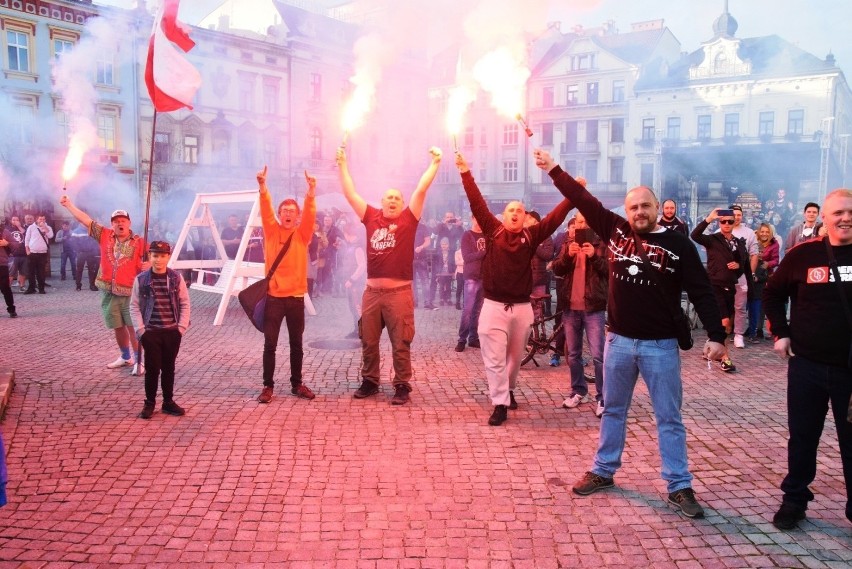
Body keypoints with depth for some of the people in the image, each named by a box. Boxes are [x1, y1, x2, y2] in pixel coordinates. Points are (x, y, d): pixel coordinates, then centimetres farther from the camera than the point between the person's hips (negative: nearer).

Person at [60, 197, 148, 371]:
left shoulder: (139, 242, -2)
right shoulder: (105, 235, 6)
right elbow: (85, 219, 8)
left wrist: (148, 265, -21)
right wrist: (69, 205, 6)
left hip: (130, 292, -3)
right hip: (108, 292, 4)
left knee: (133, 327, -5)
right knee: (118, 327, 13)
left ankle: (138, 361, 1)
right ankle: (126, 357, 29)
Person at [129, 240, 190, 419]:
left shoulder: (176, 278, -1)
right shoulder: (141, 279, -3)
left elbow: (185, 304, 3)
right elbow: (134, 306, 0)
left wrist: (181, 327, -4)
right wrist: (140, 330, -7)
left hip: (172, 331, 1)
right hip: (150, 332, -1)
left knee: (169, 368, 11)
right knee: (152, 368, 4)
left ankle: (168, 401, 23)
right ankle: (149, 403, 18)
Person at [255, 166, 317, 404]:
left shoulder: (302, 234, 5)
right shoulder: (271, 231, 4)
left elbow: (310, 215, -10)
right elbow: (266, 210, -10)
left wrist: (311, 193, -26)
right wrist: (262, 186, -26)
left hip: (296, 297, 1)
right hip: (273, 296, -1)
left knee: (297, 344, 10)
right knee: (270, 344, 2)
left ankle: (297, 384, 23)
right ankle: (268, 386, 12)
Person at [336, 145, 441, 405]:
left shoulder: (408, 219, 1)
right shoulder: (371, 217, 8)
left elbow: (421, 190, -4)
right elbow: (350, 193, 10)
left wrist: (434, 163, -8)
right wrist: (342, 164, 9)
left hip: (399, 293, -3)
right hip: (372, 292, 3)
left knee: (400, 343, 2)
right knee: (368, 342, 12)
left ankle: (402, 386, 13)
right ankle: (369, 382, 27)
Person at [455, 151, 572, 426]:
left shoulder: (531, 236, 3)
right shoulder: (492, 230, 2)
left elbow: (555, 217, -1)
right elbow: (477, 203, -1)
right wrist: (465, 172, -6)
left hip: (522, 307, 2)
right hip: (493, 305, -2)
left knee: (515, 356, 17)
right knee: (494, 358, -2)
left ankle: (509, 390, 39)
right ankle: (500, 404, 6)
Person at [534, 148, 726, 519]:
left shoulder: (678, 245, -7)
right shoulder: (615, 231, 1)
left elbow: (701, 292, -7)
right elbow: (584, 200, 5)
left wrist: (716, 335, -14)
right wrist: (552, 169, 7)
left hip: (661, 345, -3)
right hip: (619, 340, 3)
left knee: (669, 418, 6)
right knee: (613, 410, 17)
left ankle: (679, 487, 16)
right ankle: (603, 472, 31)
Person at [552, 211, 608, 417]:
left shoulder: (601, 245, 2)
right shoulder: (567, 246, 12)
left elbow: (611, 271, -8)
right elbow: (557, 270, 0)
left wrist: (595, 257, -23)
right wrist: (567, 255, -18)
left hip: (594, 308, -4)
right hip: (571, 307, 4)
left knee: (598, 356, -8)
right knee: (572, 354, 11)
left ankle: (602, 398, -1)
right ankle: (579, 392, 25)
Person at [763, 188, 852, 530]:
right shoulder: (803, 255, -2)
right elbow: (773, 294, 13)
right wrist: (781, 332, 3)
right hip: (807, 365, 1)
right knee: (802, 437, 13)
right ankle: (794, 500, 27)